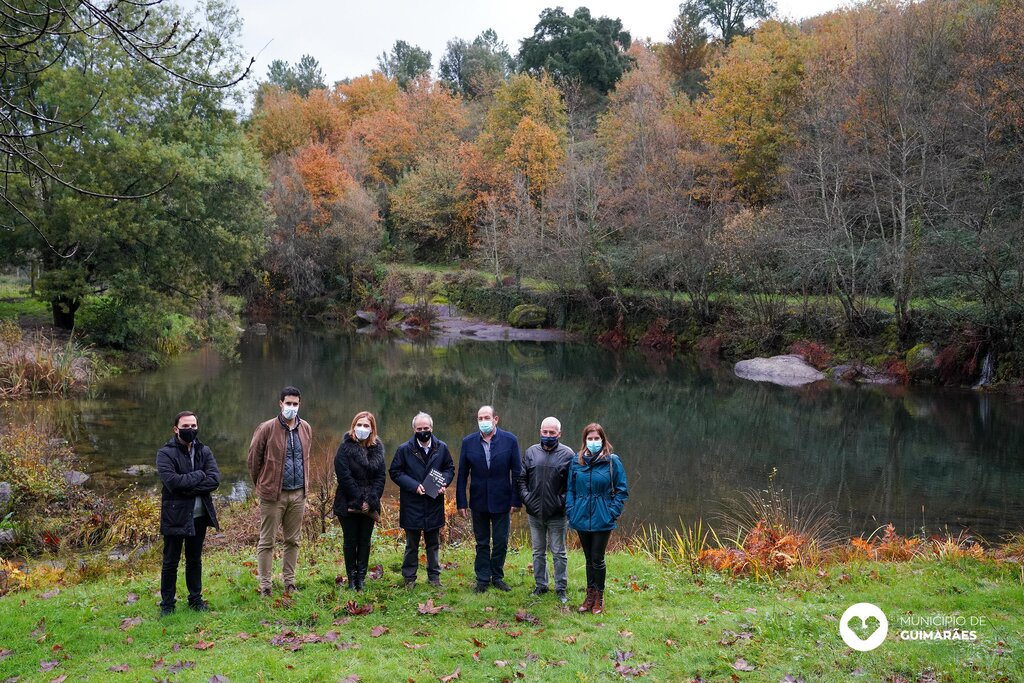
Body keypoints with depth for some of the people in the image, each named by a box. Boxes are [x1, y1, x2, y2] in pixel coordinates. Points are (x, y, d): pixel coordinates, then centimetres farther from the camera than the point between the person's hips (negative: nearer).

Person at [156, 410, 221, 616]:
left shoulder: (204, 451, 5)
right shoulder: (165, 453, -8)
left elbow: (215, 480, -8)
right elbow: (172, 481, -23)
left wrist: (188, 488, -18)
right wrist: (199, 476, -14)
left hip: (199, 516, 4)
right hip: (174, 516, -4)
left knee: (195, 560, 16)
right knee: (170, 562, 6)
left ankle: (195, 599, 27)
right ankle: (167, 604, 18)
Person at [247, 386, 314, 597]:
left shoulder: (306, 428, 6)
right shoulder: (267, 428, -8)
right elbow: (254, 458, -1)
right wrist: (261, 484, 6)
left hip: (298, 493, 4)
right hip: (273, 493, -4)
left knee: (293, 540, 11)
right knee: (266, 541, 2)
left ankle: (289, 583, 21)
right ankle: (265, 586, 10)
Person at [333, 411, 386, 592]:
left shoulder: (377, 448, 4)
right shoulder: (345, 447, -7)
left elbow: (381, 477, 1)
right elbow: (344, 476, -13)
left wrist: (370, 501, -11)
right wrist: (359, 501, -16)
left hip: (370, 506, 3)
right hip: (349, 504, -3)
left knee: (365, 541, 7)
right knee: (351, 541, 6)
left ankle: (361, 578, 13)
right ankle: (351, 578, 13)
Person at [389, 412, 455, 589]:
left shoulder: (442, 448, 0)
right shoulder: (404, 449, -7)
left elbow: (450, 468, 10)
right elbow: (395, 472, -4)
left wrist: (444, 483, -10)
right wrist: (414, 486, -16)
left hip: (434, 504, 2)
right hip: (412, 505, -2)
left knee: (433, 544, 14)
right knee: (412, 545, 9)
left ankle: (434, 577, 26)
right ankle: (409, 578, 21)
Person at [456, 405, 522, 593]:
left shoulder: (510, 440, -7)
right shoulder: (468, 442, -3)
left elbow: (517, 472, -5)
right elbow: (462, 474, 0)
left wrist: (516, 500, -7)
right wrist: (461, 502, -3)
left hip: (501, 501, -1)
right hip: (479, 501, 1)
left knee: (501, 543, 8)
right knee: (482, 543, 13)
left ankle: (497, 577, 25)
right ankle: (482, 579, 24)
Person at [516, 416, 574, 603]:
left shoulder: (567, 454, -5)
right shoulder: (531, 452, 4)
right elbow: (521, 478, 8)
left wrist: (563, 501, -11)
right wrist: (525, 497, -3)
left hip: (557, 514, -3)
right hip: (535, 513, 3)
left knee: (558, 553, 6)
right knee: (538, 552, 14)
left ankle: (561, 588, 17)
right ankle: (541, 585, 27)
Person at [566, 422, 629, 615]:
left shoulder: (612, 461, -6)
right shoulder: (576, 461, 4)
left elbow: (621, 490, -2)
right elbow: (570, 489, 9)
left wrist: (613, 512, -10)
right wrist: (570, 511, -1)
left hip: (602, 520, -3)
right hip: (582, 518, 3)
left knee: (597, 559, 3)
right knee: (589, 559, 14)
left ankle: (599, 598, 19)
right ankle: (590, 595, 26)